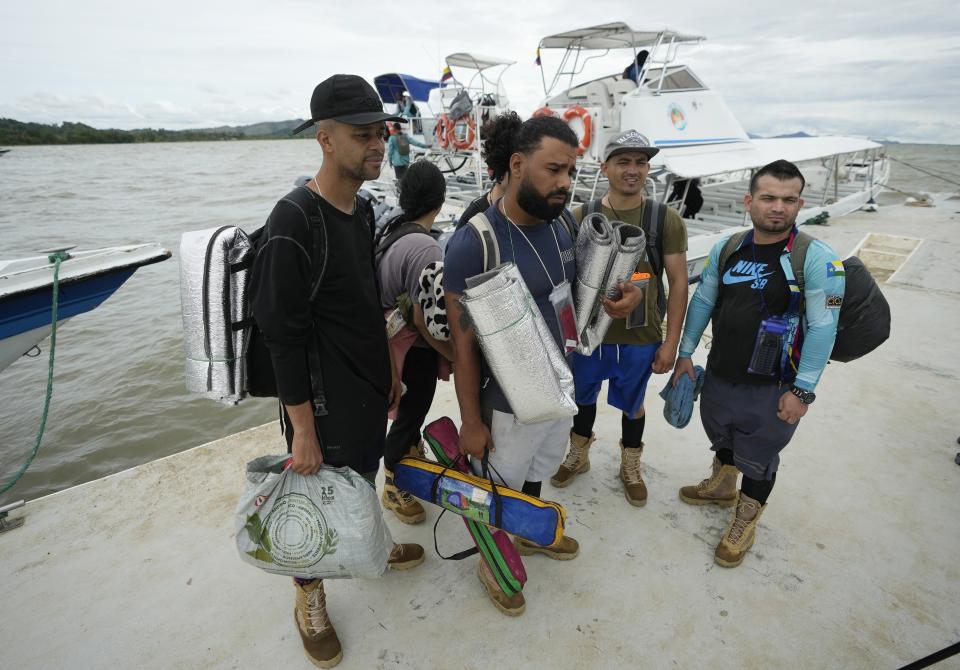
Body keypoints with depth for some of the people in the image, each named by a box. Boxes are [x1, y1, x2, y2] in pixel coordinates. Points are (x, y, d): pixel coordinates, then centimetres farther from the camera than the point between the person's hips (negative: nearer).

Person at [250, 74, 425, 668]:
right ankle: (311, 593, 38)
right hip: (325, 401, -7)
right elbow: (283, 334, -21)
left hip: (370, 389, 7)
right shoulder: (295, 219, -22)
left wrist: (389, 372, 15)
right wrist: (302, 428, -19)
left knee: (362, 478, 25)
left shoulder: (362, 209, 4)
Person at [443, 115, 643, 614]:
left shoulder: (560, 228, -3)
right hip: (508, 404, -6)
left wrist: (618, 297, -9)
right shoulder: (473, 243, -24)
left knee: (538, 471, 29)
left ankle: (529, 534, 57)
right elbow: (464, 343, -20)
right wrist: (471, 422, -14)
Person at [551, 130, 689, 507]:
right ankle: (578, 456, 46)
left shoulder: (665, 219, -7)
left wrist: (671, 341, -5)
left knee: (632, 404, 18)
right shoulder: (582, 217, -4)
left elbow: (678, 283, -3)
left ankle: (630, 467, 43)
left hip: (641, 338, -1)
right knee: (583, 396, 19)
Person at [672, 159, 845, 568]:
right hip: (718, 375, 5)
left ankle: (745, 521, 37)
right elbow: (703, 301, 7)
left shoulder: (817, 259, -17)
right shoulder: (726, 249, -1)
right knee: (722, 438, 26)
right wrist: (685, 353, 8)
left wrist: (802, 391, -16)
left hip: (771, 387, -5)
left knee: (758, 458, 12)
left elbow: (822, 328, -16)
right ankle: (721, 487, 53)